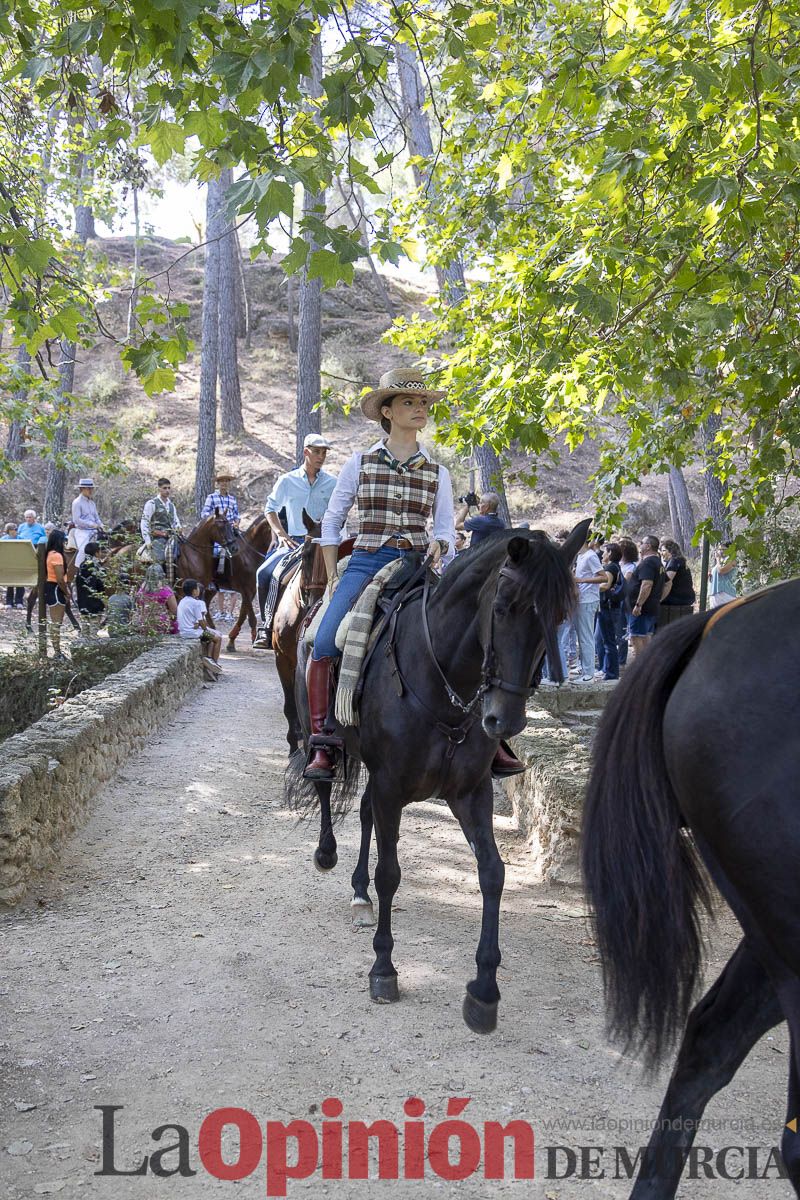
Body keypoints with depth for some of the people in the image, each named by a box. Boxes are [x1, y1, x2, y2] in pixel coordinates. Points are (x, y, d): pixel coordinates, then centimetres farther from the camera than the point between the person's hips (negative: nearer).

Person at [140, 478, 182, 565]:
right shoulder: (152, 504, -1)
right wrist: (147, 541, -10)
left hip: (170, 537, 6)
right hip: (157, 538, -6)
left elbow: (175, 520, 27)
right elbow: (144, 523, -4)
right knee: (160, 561, -25)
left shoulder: (171, 505, 19)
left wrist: (178, 527, 3)